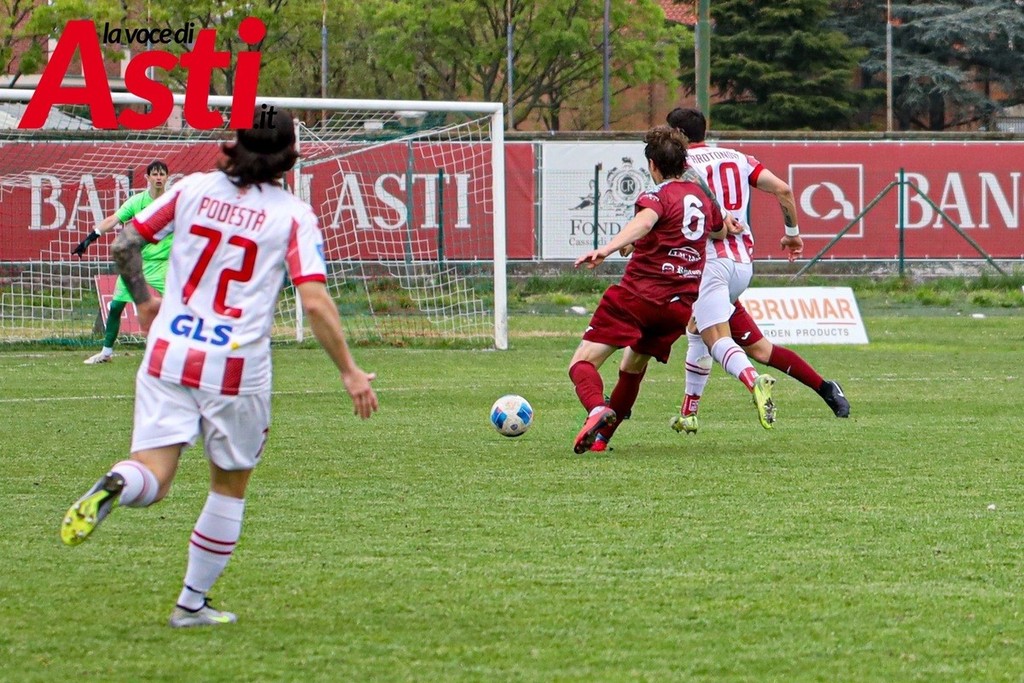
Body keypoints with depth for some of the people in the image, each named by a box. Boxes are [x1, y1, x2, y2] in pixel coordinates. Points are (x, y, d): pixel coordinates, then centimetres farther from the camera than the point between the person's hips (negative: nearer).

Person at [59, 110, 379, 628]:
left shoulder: (194, 188, 6)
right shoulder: (294, 214, -2)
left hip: (168, 355, 2)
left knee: (151, 480, -2)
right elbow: (315, 301, -10)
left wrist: (143, 300, 27)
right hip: (236, 368, -2)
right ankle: (192, 605, 20)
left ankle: (115, 486, -38)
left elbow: (124, 244, 9)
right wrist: (349, 372, -1)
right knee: (230, 486, 18)